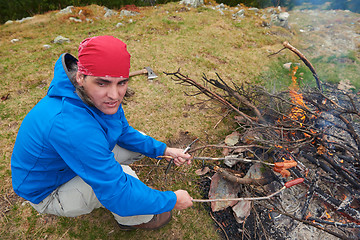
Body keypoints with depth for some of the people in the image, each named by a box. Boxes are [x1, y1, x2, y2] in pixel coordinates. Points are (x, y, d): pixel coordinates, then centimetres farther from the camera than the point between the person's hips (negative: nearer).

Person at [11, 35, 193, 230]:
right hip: (48, 193, -7)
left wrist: (163, 150, -10)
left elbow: (124, 132, 0)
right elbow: (117, 196, -37)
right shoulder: (69, 125, -42)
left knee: (141, 143, 2)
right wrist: (172, 200, -24)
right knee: (124, 175, -30)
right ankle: (134, 219, 3)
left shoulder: (100, 97, -17)